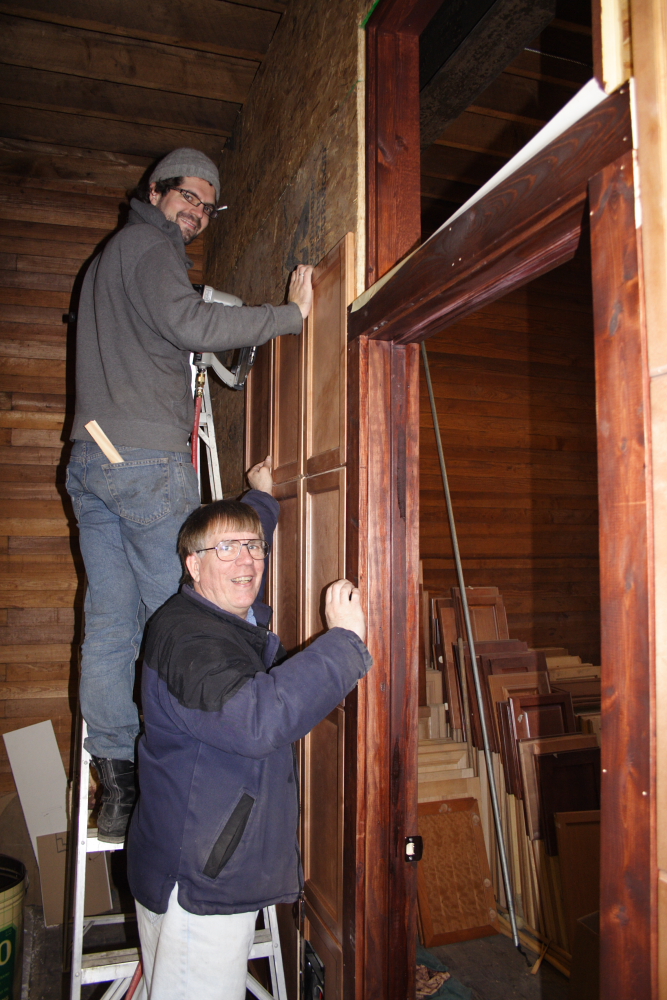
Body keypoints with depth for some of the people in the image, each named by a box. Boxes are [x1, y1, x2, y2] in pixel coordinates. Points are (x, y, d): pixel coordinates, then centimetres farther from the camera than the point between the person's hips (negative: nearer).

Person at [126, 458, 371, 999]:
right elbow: (256, 719, -41)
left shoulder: (240, 618, 6)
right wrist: (343, 641, -37)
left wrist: (262, 495, 34)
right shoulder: (187, 635, -25)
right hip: (195, 879, -9)